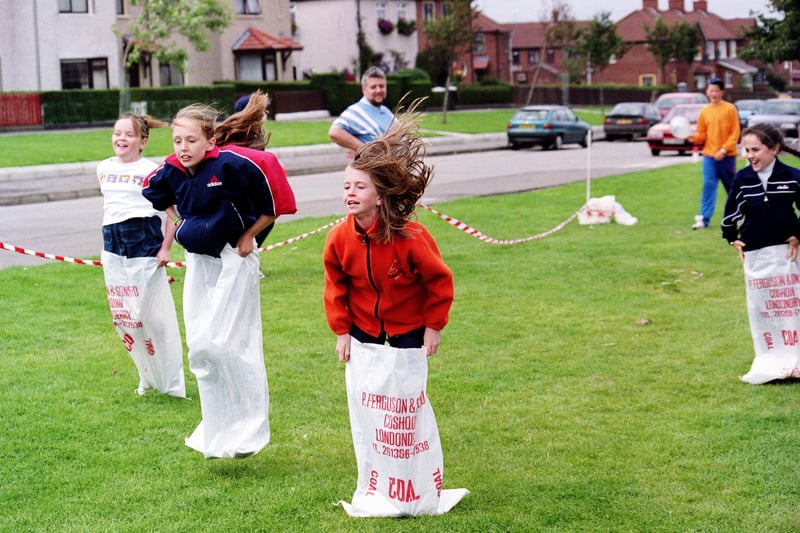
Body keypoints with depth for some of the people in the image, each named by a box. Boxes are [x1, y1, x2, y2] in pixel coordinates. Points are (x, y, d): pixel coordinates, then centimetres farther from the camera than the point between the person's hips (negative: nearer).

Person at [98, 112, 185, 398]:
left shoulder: (151, 171, -8)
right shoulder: (104, 168, 10)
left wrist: (166, 248, -10)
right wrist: (110, 238, 18)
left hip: (144, 245, -6)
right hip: (113, 248, 6)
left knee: (150, 314, -4)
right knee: (122, 316, 9)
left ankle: (170, 381, 9)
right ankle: (148, 377, 24)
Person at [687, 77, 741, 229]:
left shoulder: (730, 109, -5)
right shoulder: (704, 111, 5)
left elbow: (735, 133, -7)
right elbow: (702, 134, 10)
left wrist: (724, 150, -15)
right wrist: (694, 138, -12)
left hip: (727, 156, -2)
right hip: (709, 155, 2)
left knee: (732, 187, 11)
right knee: (708, 185, -8)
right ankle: (704, 219, -11)